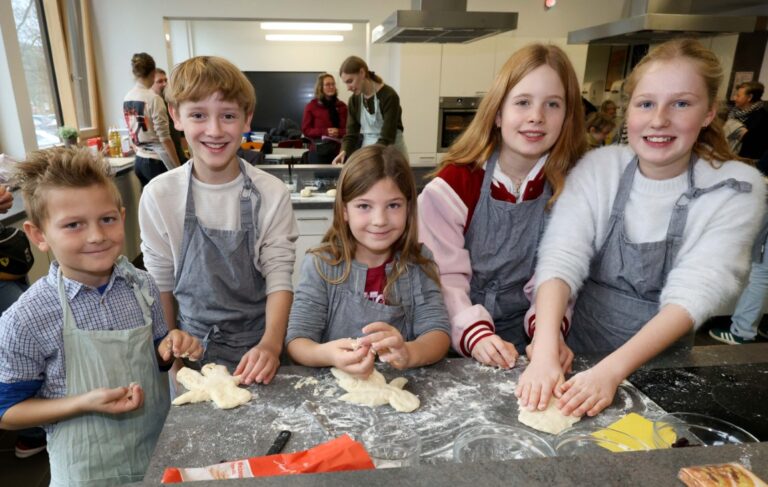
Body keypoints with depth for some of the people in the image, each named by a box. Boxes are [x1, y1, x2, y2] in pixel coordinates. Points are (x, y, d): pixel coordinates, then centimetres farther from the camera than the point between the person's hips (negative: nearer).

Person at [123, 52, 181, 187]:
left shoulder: (127, 98, 8)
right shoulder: (153, 98, -13)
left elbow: (132, 132, 15)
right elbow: (164, 137, -16)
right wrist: (178, 167, -10)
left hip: (139, 161, 7)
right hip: (156, 162, -7)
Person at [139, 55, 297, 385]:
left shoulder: (271, 194, -13)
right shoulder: (158, 195, -10)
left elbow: (279, 278, -14)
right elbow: (161, 283, -1)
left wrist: (270, 344, -28)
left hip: (257, 348, -1)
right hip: (192, 347, 1)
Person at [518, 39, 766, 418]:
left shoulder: (736, 190, -9)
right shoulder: (597, 168, -7)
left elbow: (693, 295, -18)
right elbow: (560, 260, -18)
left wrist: (612, 370, -31)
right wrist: (545, 354, -32)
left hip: (660, 364, 0)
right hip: (579, 350, 0)